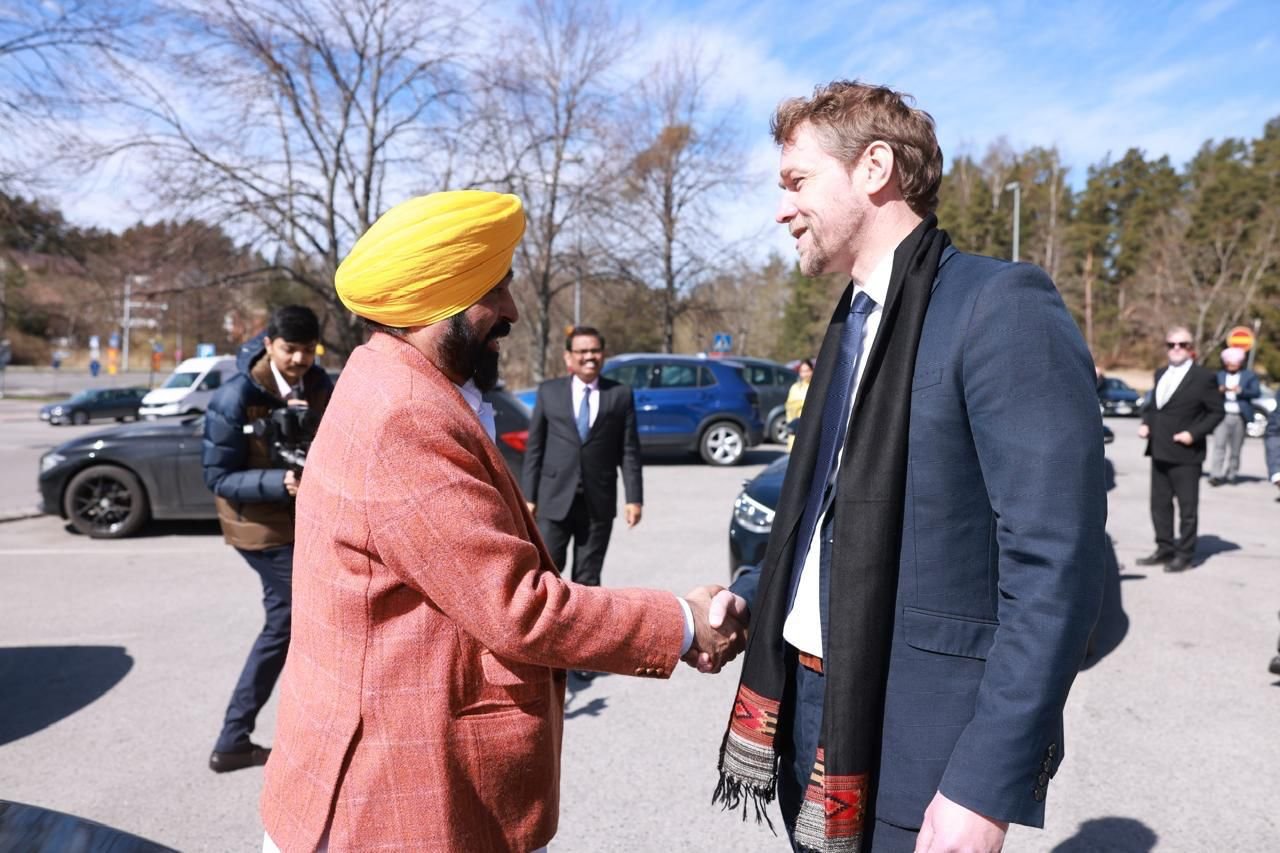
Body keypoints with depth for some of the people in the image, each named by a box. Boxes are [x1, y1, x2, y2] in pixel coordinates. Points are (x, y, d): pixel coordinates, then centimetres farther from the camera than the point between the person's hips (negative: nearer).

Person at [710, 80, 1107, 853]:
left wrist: (986, 785, -21)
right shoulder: (854, 320, 11)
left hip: (916, 743, -7)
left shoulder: (1000, 306, -15)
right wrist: (750, 599, 5)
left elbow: (1056, 569, -20)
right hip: (808, 707, 8)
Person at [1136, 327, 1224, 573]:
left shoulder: (1204, 377, -6)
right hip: (1159, 451, 7)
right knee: (1160, 503, 12)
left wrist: (1194, 433, -16)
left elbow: (1216, 412, -5)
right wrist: (1145, 423, 5)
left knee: (1187, 506, 3)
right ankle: (1165, 549, 23)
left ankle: (1184, 554, 11)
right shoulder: (1161, 374, 14)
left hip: (1185, 453, -6)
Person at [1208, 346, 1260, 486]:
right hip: (1222, 415, -1)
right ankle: (1216, 475, -16)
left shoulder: (1249, 376, 10)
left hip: (1239, 417, 1)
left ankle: (1230, 474, 17)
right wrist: (1219, 390, -17)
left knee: (1235, 448, 6)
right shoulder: (1218, 376, 11)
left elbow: (1257, 393, -1)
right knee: (1219, 445, -12)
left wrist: (1240, 391, -18)